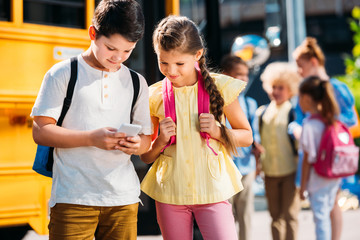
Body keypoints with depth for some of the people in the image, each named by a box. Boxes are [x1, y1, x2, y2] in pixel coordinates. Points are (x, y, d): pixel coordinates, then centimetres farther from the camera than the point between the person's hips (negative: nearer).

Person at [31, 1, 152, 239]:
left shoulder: (137, 83, 14)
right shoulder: (62, 74, 1)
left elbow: (146, 139, 15)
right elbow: (40, 132, -5)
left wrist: (137, 144, -9)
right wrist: (92, 138, -16)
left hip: (123, 196, 4)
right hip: (73, 198, -3)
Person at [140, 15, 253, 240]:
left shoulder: (218, 88, -3)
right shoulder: (155, 96, 1)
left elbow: (247, 136, 7)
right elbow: (145, 156, 9)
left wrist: (218, 131, -12)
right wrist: (161, 140, -12)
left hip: (212, 189, -2)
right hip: (169, 193, 2)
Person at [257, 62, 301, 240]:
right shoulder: (262, 113, 8)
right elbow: (258, 141, 17)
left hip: (290, 171, -4)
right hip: (270, 171, 4)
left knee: (290, 215, -1)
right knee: (275, 216, 12)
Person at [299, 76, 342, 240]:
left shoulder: (309, 125, -18)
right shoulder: (331, 120, 3)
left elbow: (308, 159, -15)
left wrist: (303, 185, -6)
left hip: (318, 180, -7)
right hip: (334, 178, 7)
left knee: (320, 217, 1)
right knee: (326, 213, 18)